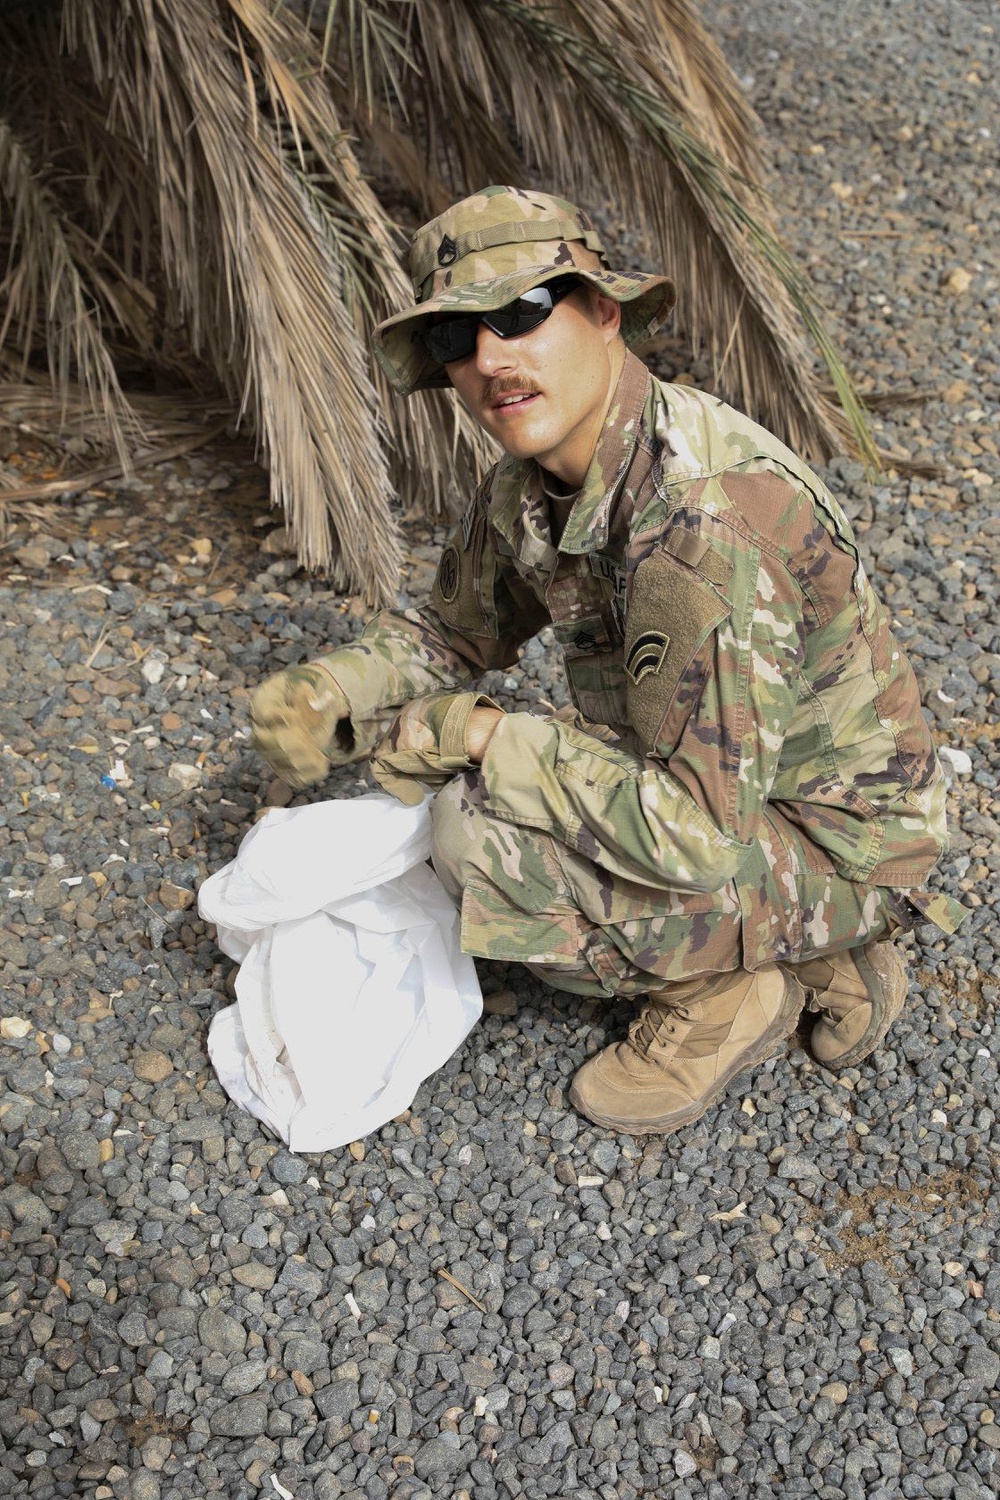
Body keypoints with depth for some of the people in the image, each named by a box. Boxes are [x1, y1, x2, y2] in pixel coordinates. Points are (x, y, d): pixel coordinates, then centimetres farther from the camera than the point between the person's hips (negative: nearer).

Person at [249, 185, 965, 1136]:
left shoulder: (704, 521, -34)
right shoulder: (532, 484, -5)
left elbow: (698, 828, -35)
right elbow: (457, 627, 13)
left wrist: (477, 736, -26)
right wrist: (327, 688, -7)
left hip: (834, 841, -9)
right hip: (722, 786, 9)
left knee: (479, 831, -24)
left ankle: (727, 993, 2)